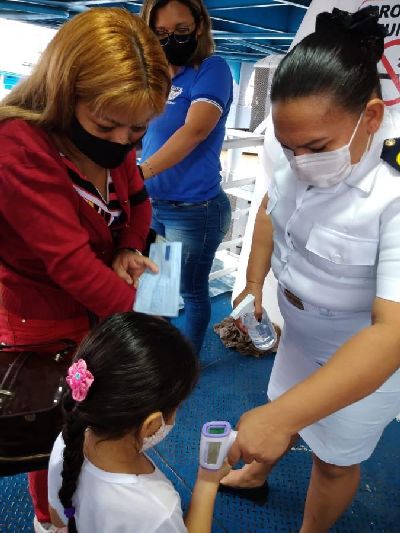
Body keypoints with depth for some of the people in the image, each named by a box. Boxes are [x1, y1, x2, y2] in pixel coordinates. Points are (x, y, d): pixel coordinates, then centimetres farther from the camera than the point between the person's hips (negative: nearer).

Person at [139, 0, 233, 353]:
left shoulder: (212, 69, -11)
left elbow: (195, 130, -27)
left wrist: (140, 172, -37)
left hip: (194, 209, -7)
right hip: (150, 204, 7)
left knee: (191, 291, 10)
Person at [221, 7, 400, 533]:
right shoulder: (308, 148, -15)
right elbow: (271, 209, 4)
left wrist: (281, 417, -44)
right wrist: (254, 285, -4)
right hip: (300, 327, 6)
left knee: (333, 459, 18)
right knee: (284, 405, 28)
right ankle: (257, 473, 60)